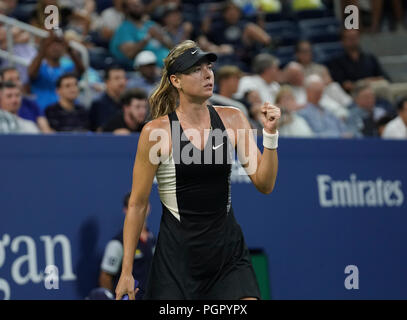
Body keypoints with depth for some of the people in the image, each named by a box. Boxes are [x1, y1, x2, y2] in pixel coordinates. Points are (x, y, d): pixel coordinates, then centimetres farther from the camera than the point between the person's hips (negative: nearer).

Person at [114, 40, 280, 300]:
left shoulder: (232, 120, 1)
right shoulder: (157, 132, -9)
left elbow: (264, 184, -2)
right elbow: (137, 204, -3)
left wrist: (270, 133, -16)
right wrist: (126, 272, -4)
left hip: (228, 249, 3)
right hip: (177, 255, -3)